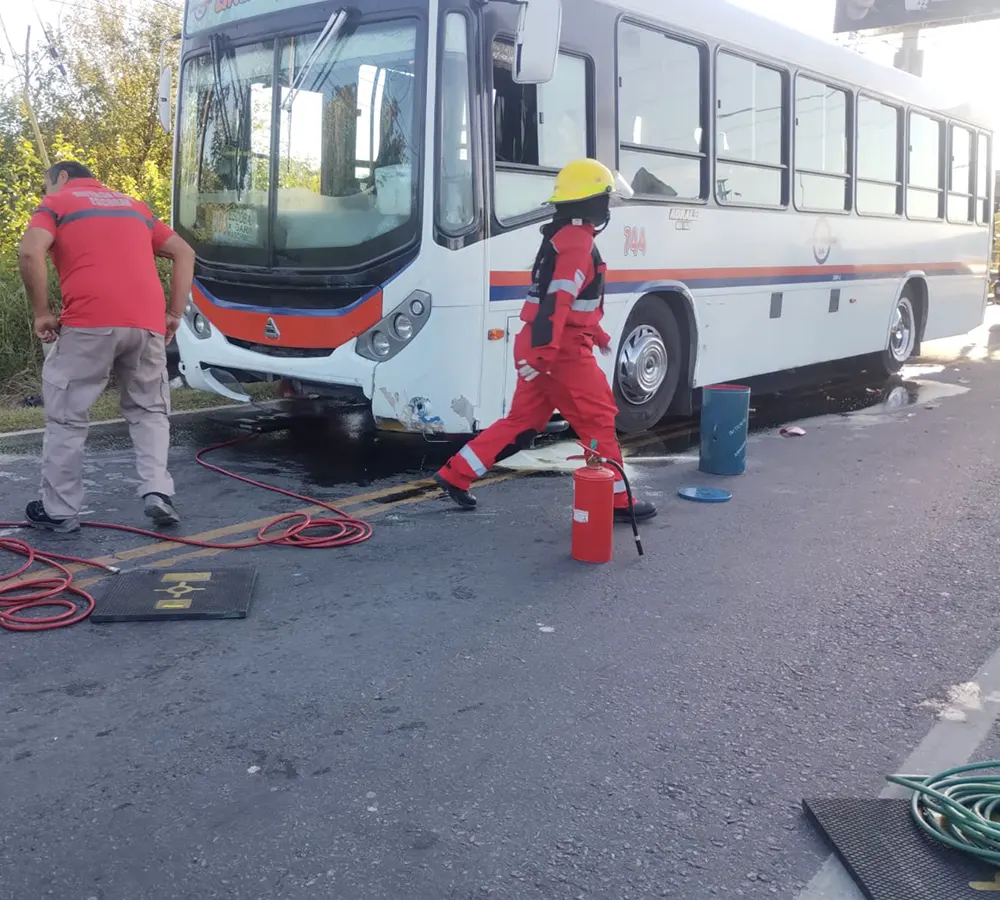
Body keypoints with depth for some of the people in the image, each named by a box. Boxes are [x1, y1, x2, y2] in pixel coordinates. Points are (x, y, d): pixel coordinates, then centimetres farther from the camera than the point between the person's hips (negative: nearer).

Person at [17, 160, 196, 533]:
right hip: (147, 323, 4)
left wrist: (42, 313, 2)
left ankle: (59, 511, 15)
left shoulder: (56, 204, 13)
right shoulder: (134, 205, 28)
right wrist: (174, 314, 18)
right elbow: (184, 253, 23)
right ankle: (157, 492, 2)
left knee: (66, 417, 9)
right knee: (148, 410, 19)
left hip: (89, 323, -4)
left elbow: (31, 253, -6)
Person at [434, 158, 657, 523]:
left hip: (541, 346, 10)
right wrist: (542, 353, -32)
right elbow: (556, 302, -26)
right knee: (599, 421, 1)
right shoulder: (578, 244, -14)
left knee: (521, 419, 13)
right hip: (562, 350, -10)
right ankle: (617, 501, 8)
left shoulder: (562, 237, 19)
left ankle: (456, 474, 15)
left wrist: (597, 334, 34)